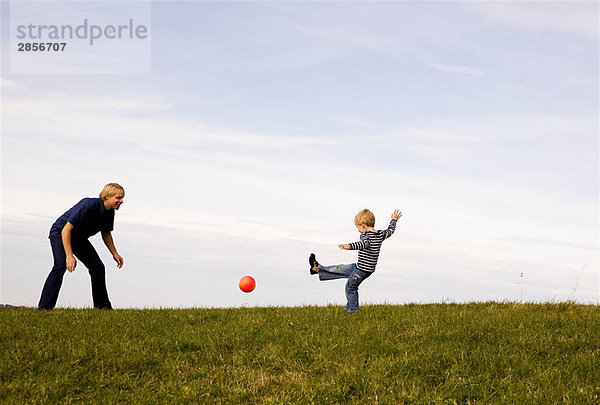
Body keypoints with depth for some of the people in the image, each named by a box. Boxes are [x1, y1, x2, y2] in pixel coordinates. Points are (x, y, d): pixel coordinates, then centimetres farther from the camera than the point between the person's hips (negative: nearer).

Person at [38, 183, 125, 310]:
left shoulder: (110, 212, -8)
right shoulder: (89, 205, -33)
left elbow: (106, 233, 13)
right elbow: (66, 230, -34)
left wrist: (115, 254, 7)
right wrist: (69, 255, -39)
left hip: (79, 238, 8)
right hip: (60, 234, -8)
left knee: (98, 267, 6)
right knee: (60, 266, -28)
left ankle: (102, 306, 20)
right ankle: (44, 308, -30)